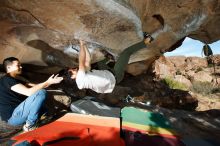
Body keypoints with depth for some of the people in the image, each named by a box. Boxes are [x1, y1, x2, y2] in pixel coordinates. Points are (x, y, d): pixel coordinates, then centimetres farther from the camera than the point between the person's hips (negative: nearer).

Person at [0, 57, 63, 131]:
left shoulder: (15, 80, 18)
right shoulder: (7, 80, -14)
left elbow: (33, 86, 10)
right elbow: (29, 92, -27)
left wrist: (50, 82, -2)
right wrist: (48, 82, -22)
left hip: (16, 113, 10)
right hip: (12, 116, -10)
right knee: (41, 93, -22)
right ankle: (29, 126, -12)